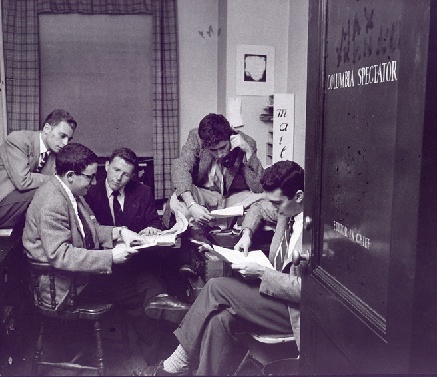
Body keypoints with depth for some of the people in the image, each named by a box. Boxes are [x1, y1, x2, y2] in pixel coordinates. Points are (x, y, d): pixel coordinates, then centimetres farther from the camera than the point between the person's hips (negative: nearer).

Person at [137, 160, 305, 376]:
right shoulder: (288, 215, 5)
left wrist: (261, 273, -21)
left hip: (297, 311, -8)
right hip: (279, 295, 8)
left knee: (216, 287, -17)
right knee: (220, 318, -16)